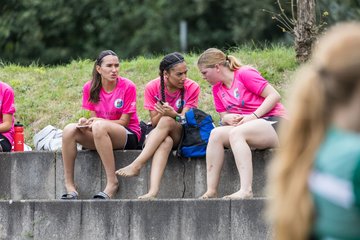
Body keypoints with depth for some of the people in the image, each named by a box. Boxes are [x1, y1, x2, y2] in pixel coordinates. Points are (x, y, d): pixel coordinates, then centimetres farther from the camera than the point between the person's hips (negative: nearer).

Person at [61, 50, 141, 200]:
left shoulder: (127, 87, -9)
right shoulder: (90, 88, 3)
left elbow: (123, 122, -10)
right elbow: (93, 118, 3)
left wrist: (96, 121, -24)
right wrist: (85, 122, -22)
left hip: (128, 136, -5)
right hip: (98, 136, 5)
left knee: (99, 127, -36)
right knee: (69, 130, -22)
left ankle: (112, 182, -34)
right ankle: (69, 186, -24)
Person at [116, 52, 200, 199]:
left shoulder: (192, 88, -5)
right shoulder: (153, 87, -3)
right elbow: (154, 122, -4)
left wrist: (172, 114, -34)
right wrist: (161, 113, -27)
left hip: (182, 134, 0)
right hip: (157, 134, 0)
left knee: (166, 121, -36)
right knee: (166, 141, -39)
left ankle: (136, 165, -41)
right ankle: (153, 191, -59)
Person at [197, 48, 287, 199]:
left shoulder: (245, 74, -7)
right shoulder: (217, 89, 16)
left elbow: (274, 96, -11)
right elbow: (223, 117, 17)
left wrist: (252, 116, -19)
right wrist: (227, 118, -8)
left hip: (273, 122, -7)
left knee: (236, 133, -33)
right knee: (216, 133, -17)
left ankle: (246, 190, -46)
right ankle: (211, 191, -26)